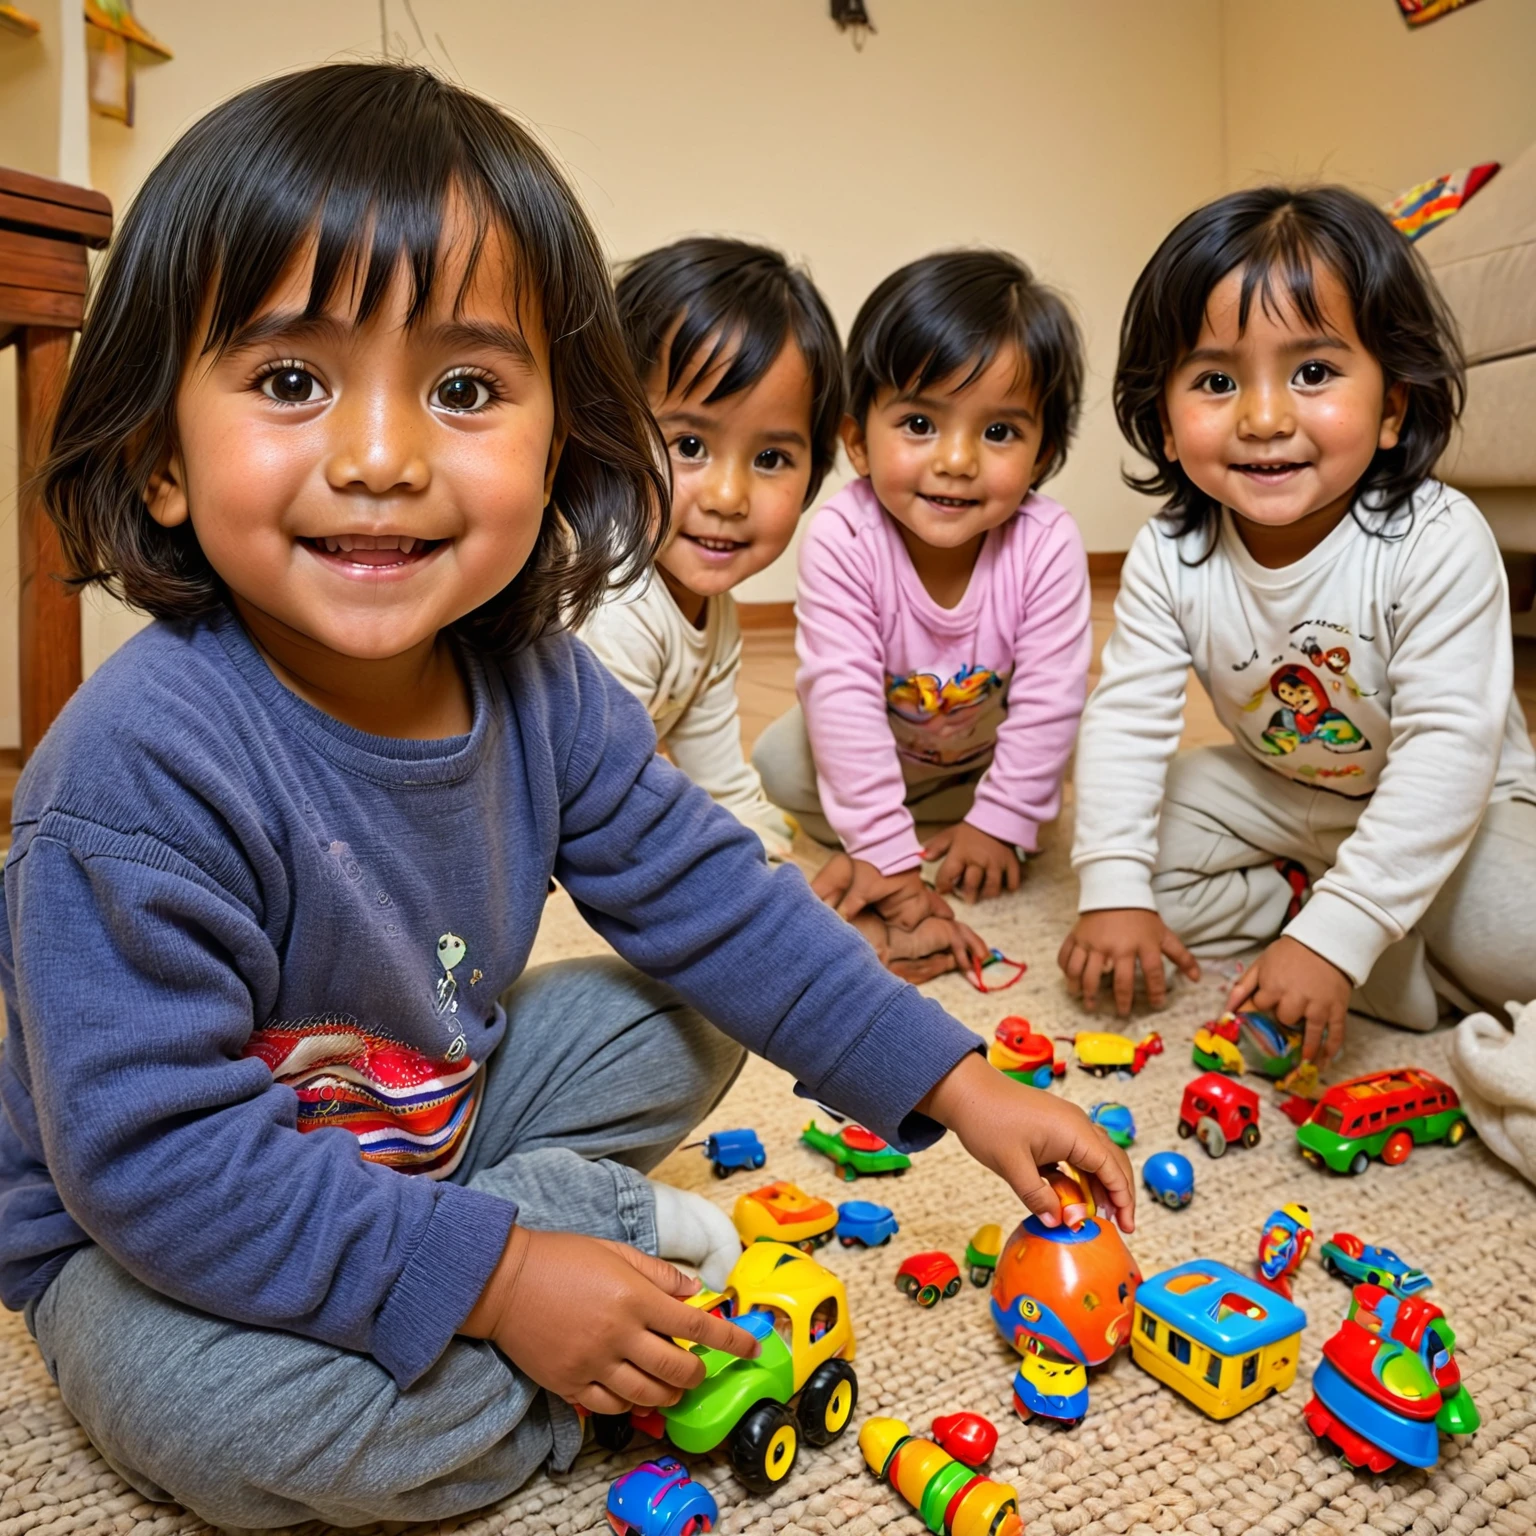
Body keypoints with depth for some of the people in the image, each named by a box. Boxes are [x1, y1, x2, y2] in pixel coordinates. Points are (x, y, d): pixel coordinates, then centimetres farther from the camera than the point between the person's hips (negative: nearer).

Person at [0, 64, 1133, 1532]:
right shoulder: (144, 769, -34)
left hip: (428, 1113, 6)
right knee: (255, 1412, -34)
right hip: (156, 1241, -5)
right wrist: (494, 1281, -31)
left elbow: (711, 899, -5)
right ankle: (614, 1226, -11)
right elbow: (156, 1153, -32)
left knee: (680, 1019, 6)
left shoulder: (533, 684, -13)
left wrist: (958, 1086, -5)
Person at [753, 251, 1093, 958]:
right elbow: (843, 692, -35)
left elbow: (1049, 695, -24)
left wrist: (1002, 821, -21)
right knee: (780, 766, -17)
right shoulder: (843, 540, -35)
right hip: (879, 739, -2)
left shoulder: (1046, 544, -32)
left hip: (989, 748, 2)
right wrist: (886, 854, -36)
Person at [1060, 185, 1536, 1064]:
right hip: (1278, 792, 4)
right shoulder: (1171, 558, -18)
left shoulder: (1437, 544, -30)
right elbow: (1129, 716, -15)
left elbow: (1448, 747, -32)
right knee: (1150, 833, -14)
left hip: (1454, 804, -3)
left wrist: (1335, 936, -38)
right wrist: (1114, 892, -25)